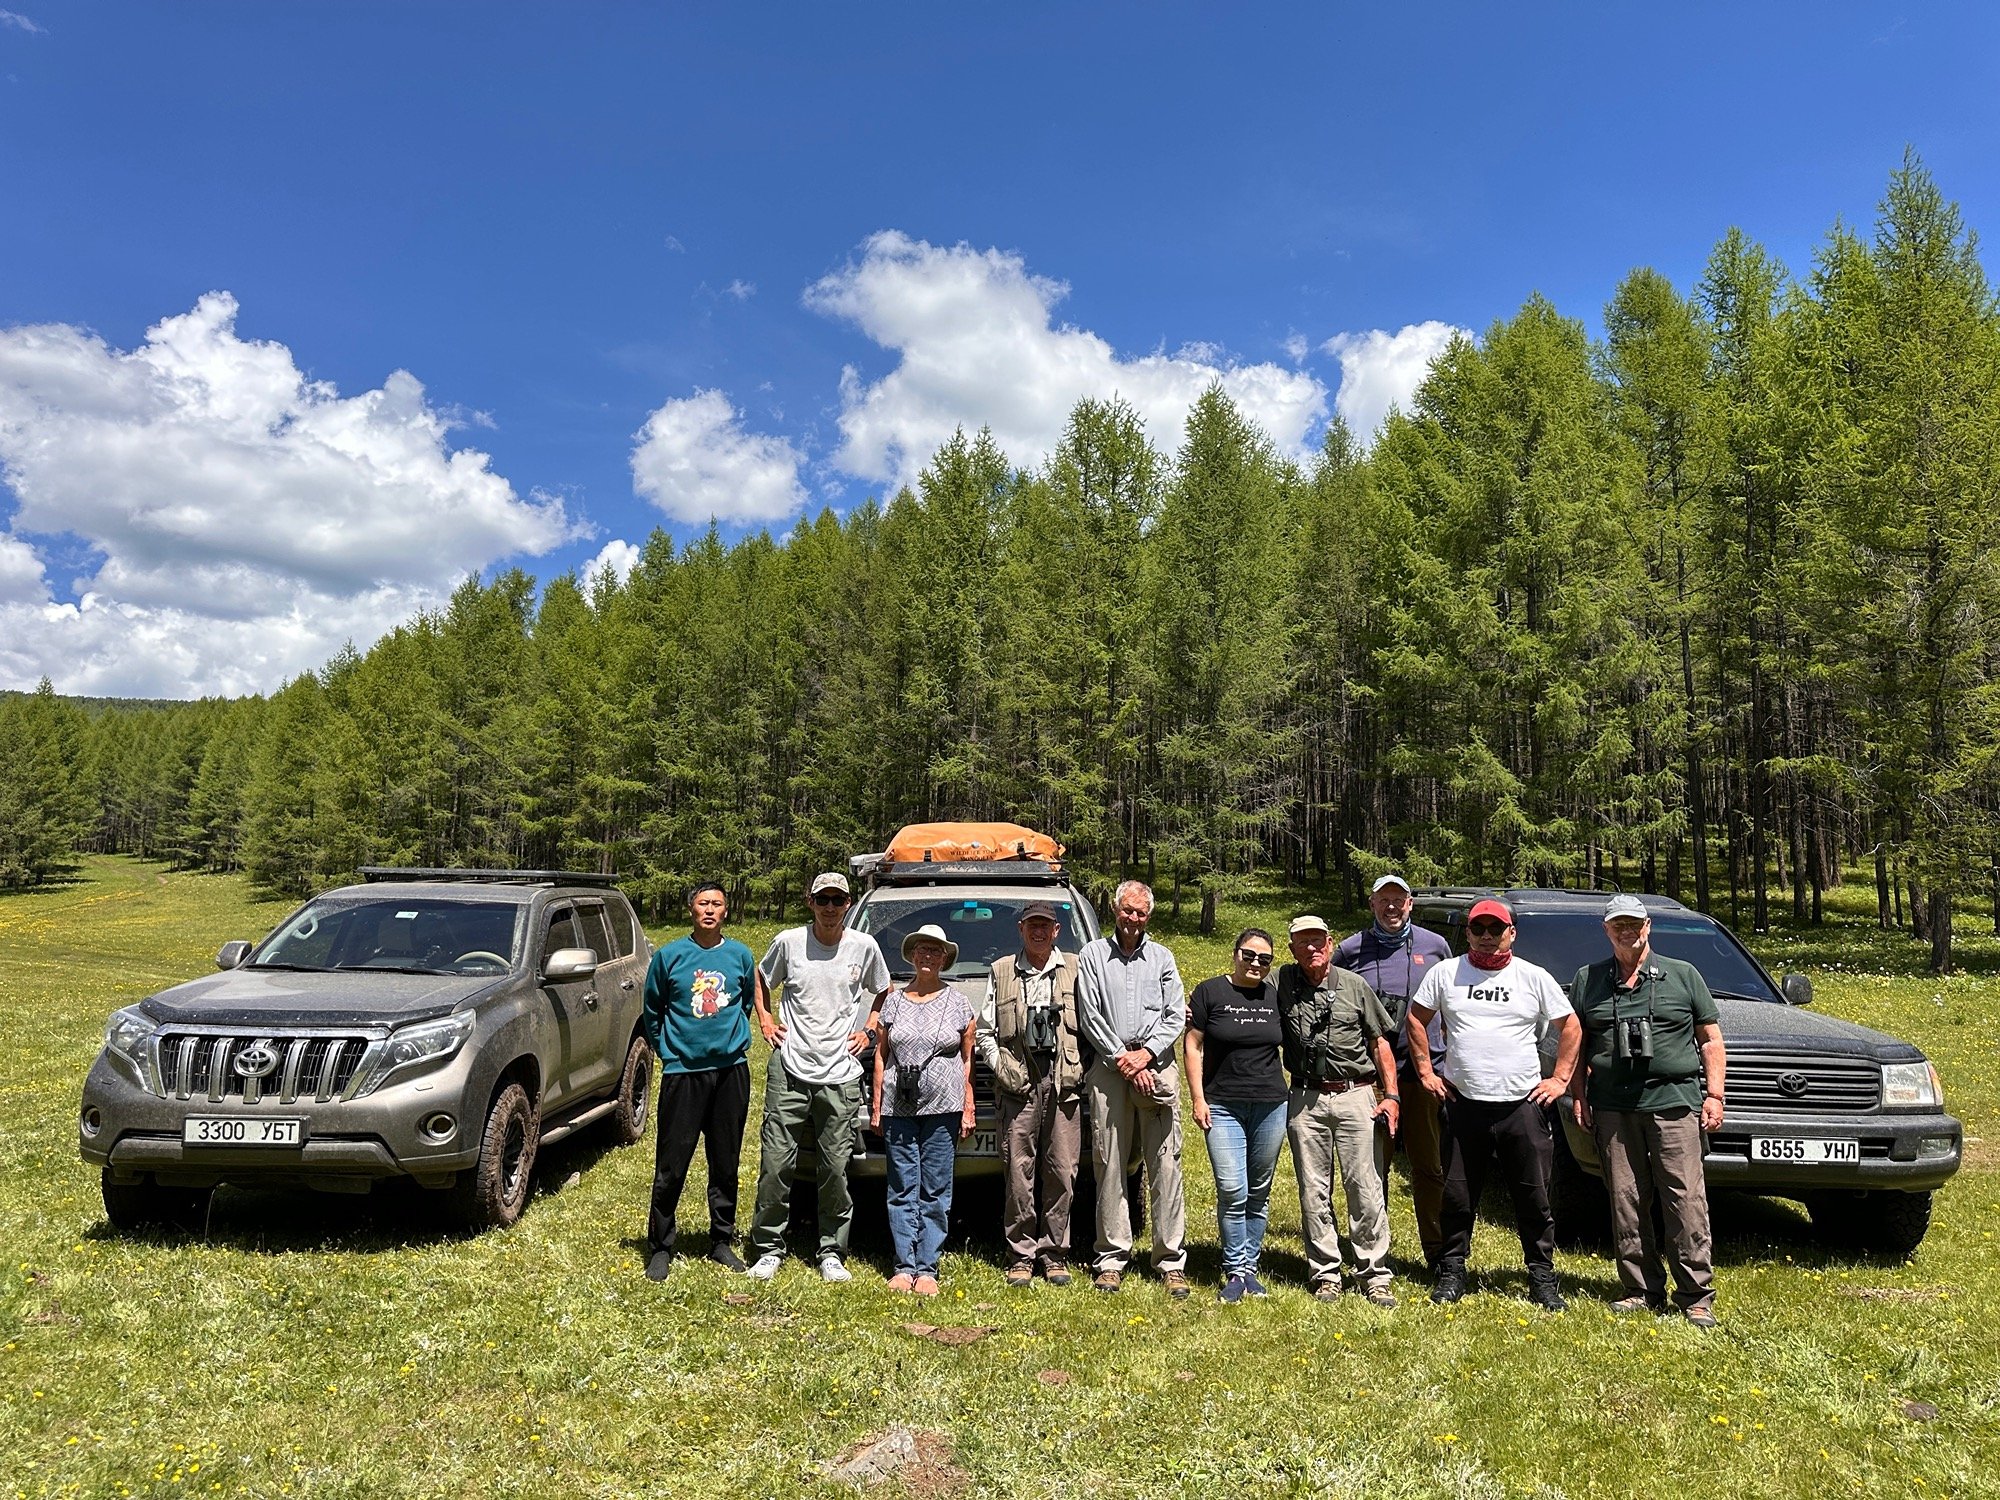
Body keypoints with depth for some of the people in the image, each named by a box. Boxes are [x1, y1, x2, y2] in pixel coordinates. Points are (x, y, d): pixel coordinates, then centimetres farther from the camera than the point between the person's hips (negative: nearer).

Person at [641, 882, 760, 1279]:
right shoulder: (669, 955, 0)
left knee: (726, 1163, 10)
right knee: (671, 1166, 0)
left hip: (730, 1069, 2)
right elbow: (651, 1011, 10)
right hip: (682, 1071, -2)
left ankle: (722, 1242, 23)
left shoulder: (740, 955, 5)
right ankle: (660, 1247, 14)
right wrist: (665, 1049, 11)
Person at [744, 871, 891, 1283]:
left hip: (840, 1077, 0)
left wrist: (869, 1029, 9)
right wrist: (764, 1019, 7)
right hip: (789, 1070, 0)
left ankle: (832, 1253, 18)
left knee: (836, 1168, 4)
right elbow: (762, 981, 20)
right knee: (776, 1163, 1)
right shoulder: (788, 942, 1)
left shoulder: (864, 947, 3)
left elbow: (882, 991, 20)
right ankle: (768, 1249, 17)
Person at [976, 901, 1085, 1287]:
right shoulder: (1001, 971, 12)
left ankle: (1055, 1254, 13)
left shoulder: (1075, 970, 10)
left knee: (1062, 1171, 2)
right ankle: (1021, 1257, 11)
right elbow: (985, 1030, 13)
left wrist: (1082, 1069, -2)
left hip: (1064, 1083, 0)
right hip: (1019, 1082, 0)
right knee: (1019, 1171, 1)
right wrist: (999, 1066, 2)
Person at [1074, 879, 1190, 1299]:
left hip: (1156, 1068, 1)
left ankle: (1172, 1261, 5)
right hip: (1109, 1069, -1)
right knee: (1109, 1165, 1)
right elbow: (1089, 1016, 2)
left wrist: (1147, 1052, -6)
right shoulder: (1093, 954, 9)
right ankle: (1112, 1258, 9)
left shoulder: (1162, 957, 14)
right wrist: (1122, 1058, -6)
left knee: (1165, 1165, -1)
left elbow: (1176, 1015, 8)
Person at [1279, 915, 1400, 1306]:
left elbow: (1379, 1043, 8)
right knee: (1313, 1192, 6)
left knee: (1365, 1188, -1)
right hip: (1306, 1098, 1)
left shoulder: (1355, 985, 4)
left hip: (1356, 1095, 0)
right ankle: (1325, 1274, 16)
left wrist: (1391, 1095, 2)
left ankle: (1374, 1275, 9)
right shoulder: (1281, 984, 2)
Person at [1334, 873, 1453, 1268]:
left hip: (1425, 1069, 1)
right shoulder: (1349, 950, 4)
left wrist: (1445, 1050, 15)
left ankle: (1438, 1253, 19)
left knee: (1429, 1166, 8)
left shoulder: (1435, 946, 8)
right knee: (1371, 1167, 5)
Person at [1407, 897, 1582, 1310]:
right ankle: (1451, 1272, 20)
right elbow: (1416, 1019, 10)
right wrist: (1426, 1071, 4)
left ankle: (1543, 1276, 21)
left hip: (1523, 1104, 0)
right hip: (1463, 1103, 0)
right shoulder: (1446, 973, 4)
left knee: (1534, 1198, 6)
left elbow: (1570, 1027, 11)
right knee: (1458, 1196, 7)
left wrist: (1560, 1079, 5)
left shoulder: (1534, 977, 4)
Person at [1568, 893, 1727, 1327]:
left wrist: (1714, 1094, 2)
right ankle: (1642, 1291, 13)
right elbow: (1574, 1044, 14)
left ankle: (1697, 1296, 4)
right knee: (1626, 1202, 4)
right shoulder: (1587, 980, 12)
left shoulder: (1684, 976, 9)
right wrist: (1578, 1096, 6)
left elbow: (1711, 1039, 10)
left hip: (1674, 1101, -2)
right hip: (1613, 1108, 2)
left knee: (1686, 1200, -4)